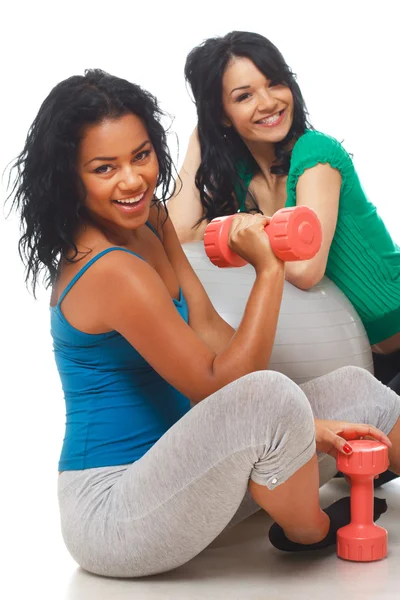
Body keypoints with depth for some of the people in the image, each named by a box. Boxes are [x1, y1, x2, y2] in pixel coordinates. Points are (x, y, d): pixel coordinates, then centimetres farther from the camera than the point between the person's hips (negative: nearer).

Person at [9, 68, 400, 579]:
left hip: (166, 477, 10)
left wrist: (300, 425, -4)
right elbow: (219, 386, -21)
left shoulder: (147, 219, 4)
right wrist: (268, 270, -19)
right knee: (268, 394, -33)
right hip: (110, 514, -9)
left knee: (356, 389, 6)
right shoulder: (114, 272, -25)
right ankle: (312, 533, -4)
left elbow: (208, 328, 2)